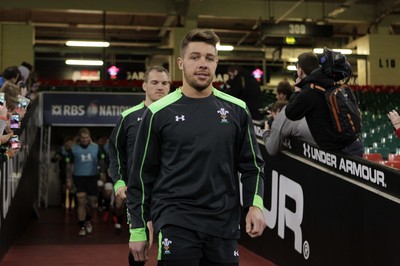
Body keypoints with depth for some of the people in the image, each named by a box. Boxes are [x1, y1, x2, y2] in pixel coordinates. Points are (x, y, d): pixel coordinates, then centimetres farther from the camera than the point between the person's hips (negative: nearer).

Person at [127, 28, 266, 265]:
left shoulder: (237, 110, 6)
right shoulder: (159, 113, 0)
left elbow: (252, 164, 11)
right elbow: (142, 175, 3)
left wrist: (255, 204, -5)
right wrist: (138, 230, 3)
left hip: (224, 226, 3)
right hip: (175, 223, -2)